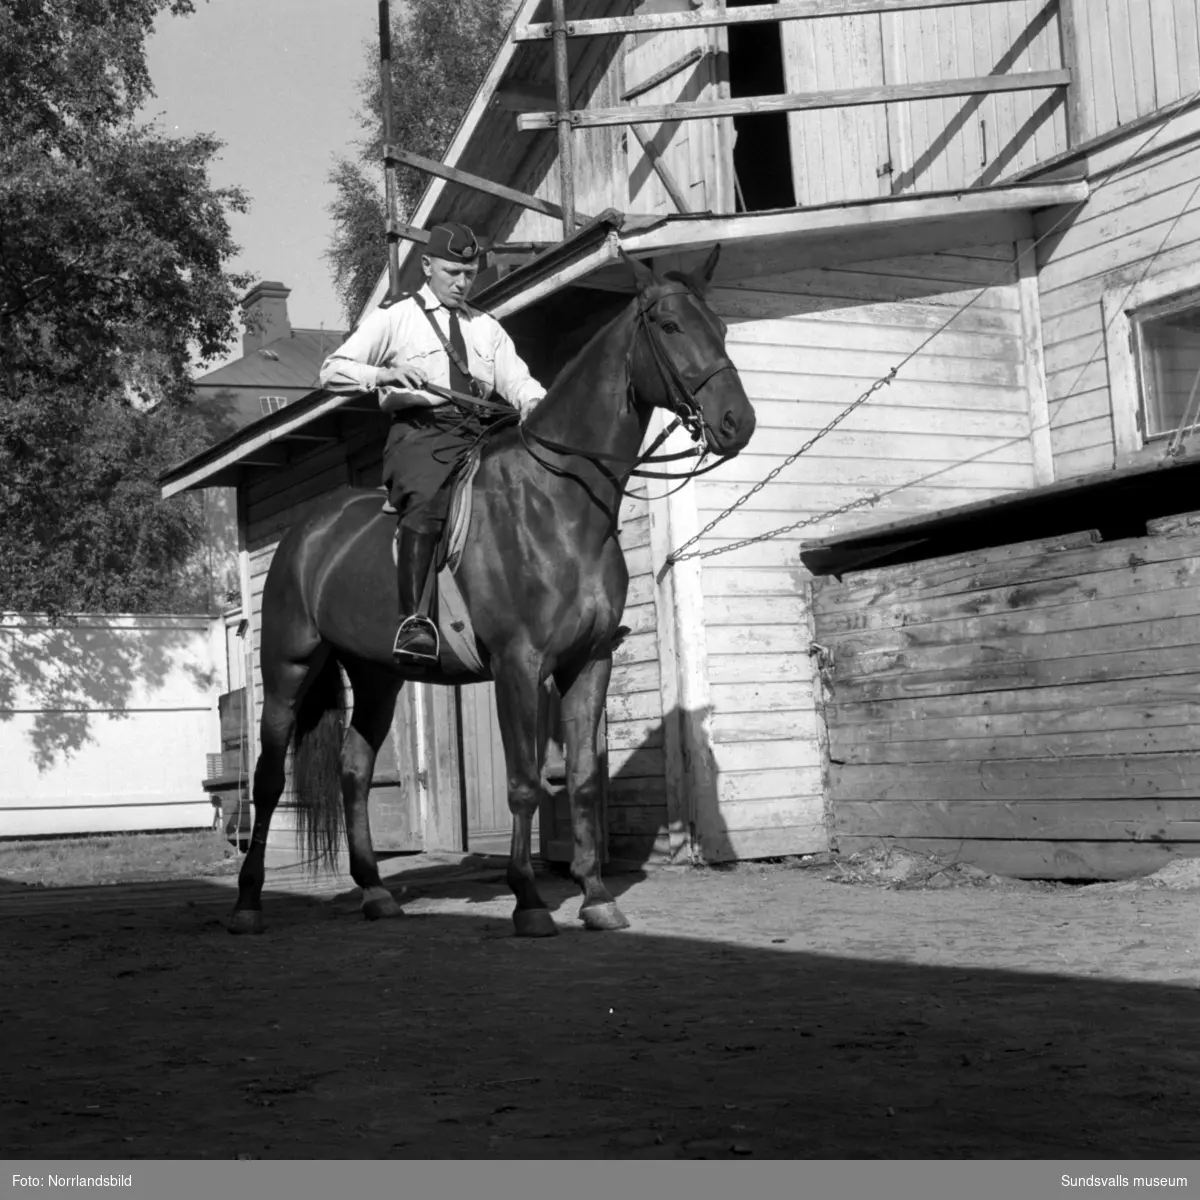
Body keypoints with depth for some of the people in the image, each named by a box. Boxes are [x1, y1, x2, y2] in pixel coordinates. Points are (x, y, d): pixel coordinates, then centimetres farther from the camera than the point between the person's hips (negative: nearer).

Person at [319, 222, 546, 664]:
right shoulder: (394, 318, 12)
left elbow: (517, 380, 11)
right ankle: (412, 620, -42)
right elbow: (331, 371, 4)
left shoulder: (487, 328, 25)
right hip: (419, 432, -5)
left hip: (478, 434, 5)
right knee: (426, 502, -34)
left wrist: (535, 404, -14)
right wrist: (384, 373, -17)